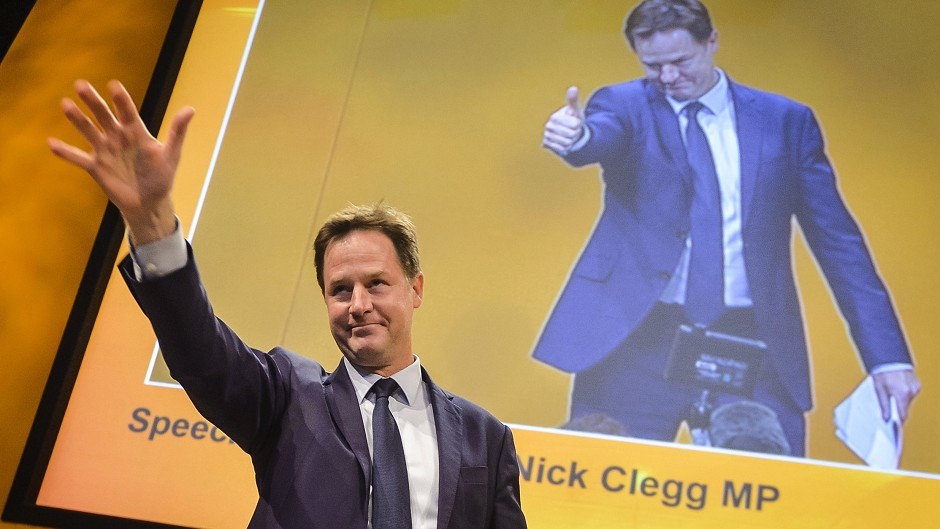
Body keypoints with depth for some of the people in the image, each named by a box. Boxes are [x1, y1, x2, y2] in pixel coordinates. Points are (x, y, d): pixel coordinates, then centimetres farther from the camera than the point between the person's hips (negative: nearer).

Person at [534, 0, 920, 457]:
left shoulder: (787, 122, 8)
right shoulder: (624, 105, 6)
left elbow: (838, 243, 7)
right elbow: (601, 138, -18)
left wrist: (887, 355, 2)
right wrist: (576, 135, -43)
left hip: (750, 346, 1)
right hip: (638, 339, 0)